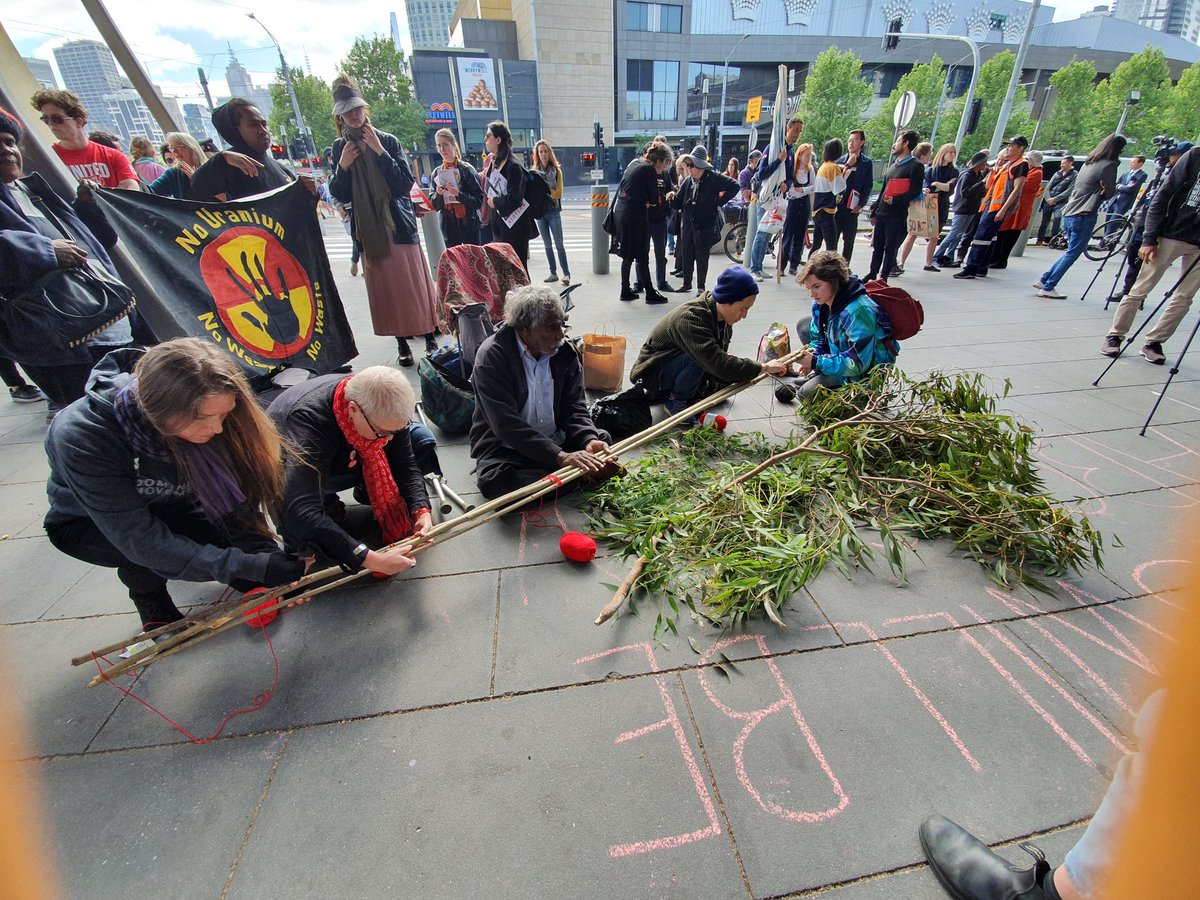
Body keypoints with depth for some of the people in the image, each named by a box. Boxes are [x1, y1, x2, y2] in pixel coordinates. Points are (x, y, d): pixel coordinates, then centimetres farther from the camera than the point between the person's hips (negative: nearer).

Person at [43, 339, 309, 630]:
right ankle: (149, 599, -1)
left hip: (166, 510, 3)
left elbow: (237, 499, -20)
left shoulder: (204, 425, -27)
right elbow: (139, 538, -37)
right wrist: (255, 567, -42)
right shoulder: (81, 436, -36)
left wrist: (266, 556, -35)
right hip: (87, 523, -3)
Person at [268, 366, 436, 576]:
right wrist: (372, 560, -51)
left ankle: (371, 493, 5)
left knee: (420, 439, -16)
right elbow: (300, 511, -49)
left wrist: (421, 510, -32)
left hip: (345, 458, 5)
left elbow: (405, 463, -15)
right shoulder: (307, 420, -42)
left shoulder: (384, 412, -27)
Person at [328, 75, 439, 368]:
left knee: (415, 284, -2)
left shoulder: (388, 141, 2)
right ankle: (402, 344, 11)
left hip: (400, 225, -2)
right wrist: (343, 166, -8)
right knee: (385, 289, 3)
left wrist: (380, 152, -14)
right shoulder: (340, 147, 9)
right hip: (368, 230, 3)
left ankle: (431, 336, 8)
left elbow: (406, 183, -8)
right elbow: (339, 195, 7)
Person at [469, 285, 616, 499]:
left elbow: (574, 406, 1)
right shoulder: (491, 357, -17)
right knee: (496, 482, -34)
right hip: (506, 448, -3)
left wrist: (588, 440, -21)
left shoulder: (565, 352, -2)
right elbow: (507, 425, -25)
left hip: (558, 442, 4)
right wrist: (560, 457, -33)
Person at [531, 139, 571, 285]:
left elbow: (559, 192, -3)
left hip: (554, 211, -3)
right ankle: (553, 273, 12)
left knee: (559, 243, -6)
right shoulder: (534, 171, 7)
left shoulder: (556, 170, 4)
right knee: (547, 244, 6)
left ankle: (566, 273, -4)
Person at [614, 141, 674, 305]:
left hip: (621, 214, 8)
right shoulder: (649, 169, -10)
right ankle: (650, 294, 6)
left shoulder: (634, 164, 15)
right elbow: (655, 199, -8)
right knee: (642, 257, -1)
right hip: (635, 217, -8)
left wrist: (644, 201, 6)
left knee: (628, 256, 15)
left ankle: (625, 291, 20)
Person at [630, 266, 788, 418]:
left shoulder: (722, 318, -6)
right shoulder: (691, 318, -33)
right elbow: (718, 363, -40)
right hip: (655, 371, -9)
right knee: (699, 356, -34)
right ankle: (675, 399, -9)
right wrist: (764, 367, -33)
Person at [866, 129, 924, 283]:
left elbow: (915, 191, -11)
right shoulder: (893, 166, 20)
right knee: (877, 246, 9)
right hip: (882, 213, 7)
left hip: (898, 215, -7)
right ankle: (872, 274, 18)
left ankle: (884, 277, 2)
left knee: (890, 248, -3)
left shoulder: (915, 166, -4)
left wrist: (895, 200, -21)